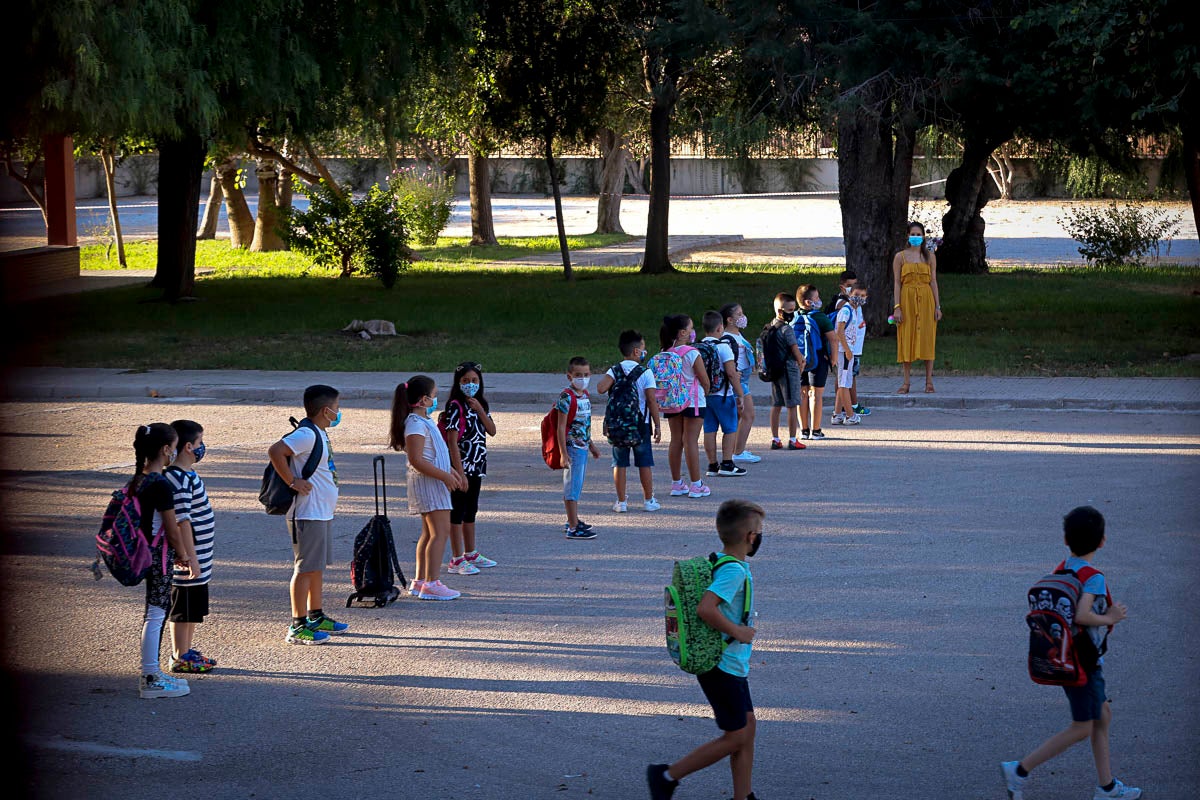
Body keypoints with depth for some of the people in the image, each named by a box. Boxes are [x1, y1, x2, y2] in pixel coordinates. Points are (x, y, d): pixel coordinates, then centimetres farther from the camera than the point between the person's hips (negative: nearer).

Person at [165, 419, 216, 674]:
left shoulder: (188, 474, 11)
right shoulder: (180, 480, -21)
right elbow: (182, 521, -24)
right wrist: (190, 557, -24)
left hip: (199, 558, 10)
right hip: (189, 558, -10)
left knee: (194, 610, 18)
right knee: (182, 610, 1)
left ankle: (186, 651, 28)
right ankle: (180, 657, 10)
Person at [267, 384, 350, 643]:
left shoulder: (319, 434, 13)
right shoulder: (307, 434, -18)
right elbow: (275, 451, -29)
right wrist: (292, 481, -23)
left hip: (323, 513, 10)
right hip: (308, 513, -10)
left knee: (318, 566, 17)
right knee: (306, 568, -6)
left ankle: (315, 617, 28)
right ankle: (298, 626, -2)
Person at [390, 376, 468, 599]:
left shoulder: (424, 421, 15)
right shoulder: (416, 424, -18)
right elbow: (416, 460, -25)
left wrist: (454, 472, 24)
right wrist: (445, 476, -24)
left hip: (434, 482, 11)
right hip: (427, 482, -11)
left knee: (429, 533, 14)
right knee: (440, 532, -13)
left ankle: (420, 581, 20)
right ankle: (432, 584, -14)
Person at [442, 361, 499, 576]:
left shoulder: (479, 404, 11)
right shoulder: (456, 407, -14)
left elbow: (492, 431, 3)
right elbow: (452, 442, -18)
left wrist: (480, 411, -12)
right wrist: (460, 473, -22)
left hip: (476, 467, 8)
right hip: (461, 466, -8)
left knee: (471, 511, 17)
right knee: (458, 512, -3)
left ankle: (471, 554, 28)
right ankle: (456, 560, 0)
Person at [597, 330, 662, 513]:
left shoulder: (614, 371, -4)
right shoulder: (645, 372, -8)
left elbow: (601, 388, -21)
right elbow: (652, 400, -11)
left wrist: (609, 381, -1)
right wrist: (657, 425, -4)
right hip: (641, 423, -2)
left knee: (620, 463, 7)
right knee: (644, 463, 8)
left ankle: (621, 502, 8)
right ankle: (648, 500, 13)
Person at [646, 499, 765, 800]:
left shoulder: (719, 562, 7)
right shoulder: (734, 570, -23)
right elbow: (705, 609, -34)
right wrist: (737, 631, -22)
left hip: (732, 665, 10)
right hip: (724, 668, -10)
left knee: (747, 728, 14)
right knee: (735, 737, -1)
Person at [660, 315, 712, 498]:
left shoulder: (666, 354, 1)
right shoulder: (692, 354, -16)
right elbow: (704, 380, -10)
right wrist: (705, 394, 9)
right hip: (693, 401, -6)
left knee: (676, 440, 10)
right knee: (691, 441, -3)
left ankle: (677, 483, 16)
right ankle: (696, 485, 1)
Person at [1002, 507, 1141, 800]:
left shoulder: (1060, 571, 1)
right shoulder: (1094, 578, -22)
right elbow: (1081, 615, -35)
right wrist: (1109, 618, -17)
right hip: (1082, 663, -9)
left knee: (1103, 715, 19)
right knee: (1082, 729, 3)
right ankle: (1020, 770, 0)